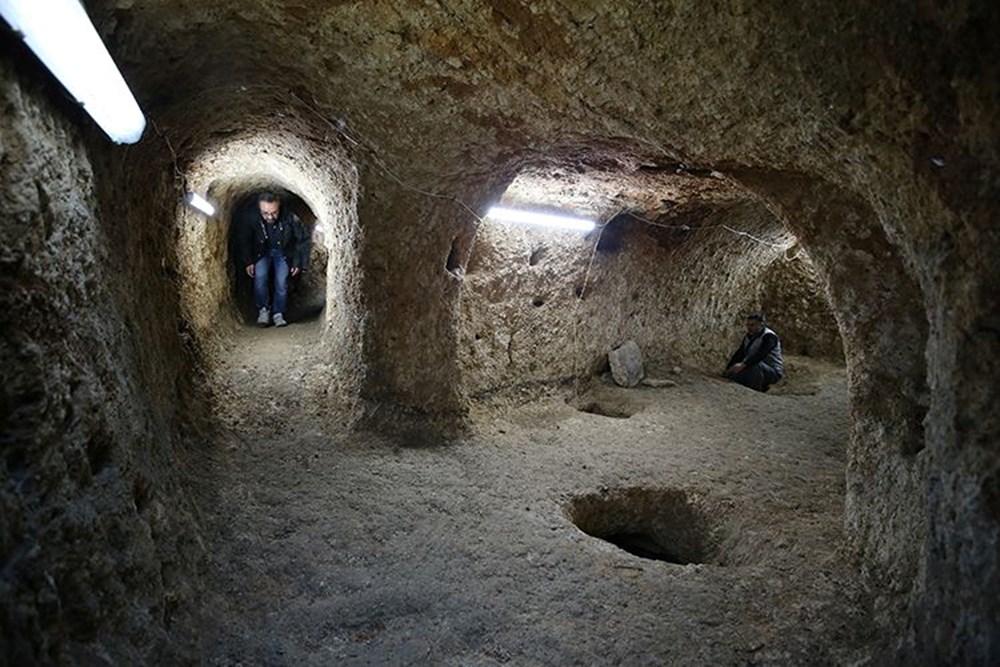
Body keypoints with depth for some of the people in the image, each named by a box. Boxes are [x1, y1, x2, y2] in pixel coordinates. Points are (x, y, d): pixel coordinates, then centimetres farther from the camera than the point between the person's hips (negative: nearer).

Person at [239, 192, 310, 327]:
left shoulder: (290, 219, -29)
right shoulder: (255, 220, -23)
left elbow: (303, 240, -13)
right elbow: (247, 241, -2)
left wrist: (299, 263, -10)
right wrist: (248, 262, -4)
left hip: (283, 253, -1)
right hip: (263, 253, 1)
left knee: (281, 282, -17)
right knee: (259, 276, -23)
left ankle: (278, 314, 0)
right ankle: (263, 309, -6)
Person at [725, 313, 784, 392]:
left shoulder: (769, 336, -17)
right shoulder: (748, 336, 9)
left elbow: (760, 354, -33)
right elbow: (739, 353, 2)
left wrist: (743, 364, -45)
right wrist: (729, 368, -11)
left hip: (773, 372, -9)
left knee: (756, 365, -37)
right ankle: (763, 386, 8)